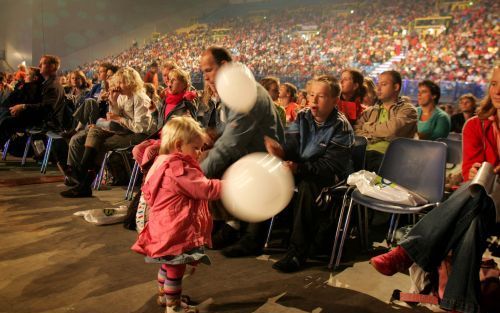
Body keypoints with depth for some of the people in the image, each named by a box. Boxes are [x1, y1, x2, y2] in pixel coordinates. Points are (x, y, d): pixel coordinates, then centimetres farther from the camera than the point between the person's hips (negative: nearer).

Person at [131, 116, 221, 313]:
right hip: (175, 229, -11)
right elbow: (204, 189, -26)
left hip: (165, 226, 11)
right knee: (175, 267, 2)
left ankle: (163, 295, 43)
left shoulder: (164, 164, 10)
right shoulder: (178, 167, -23)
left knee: (168, 264, 26)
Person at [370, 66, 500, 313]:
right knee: (471, 221, -36)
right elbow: (469, 168, -1)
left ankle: (407, 251, -42)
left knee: (474, 193, -37)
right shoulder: (476, 126, 10)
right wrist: (475, 174, -26)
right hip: (476, 201, 2)